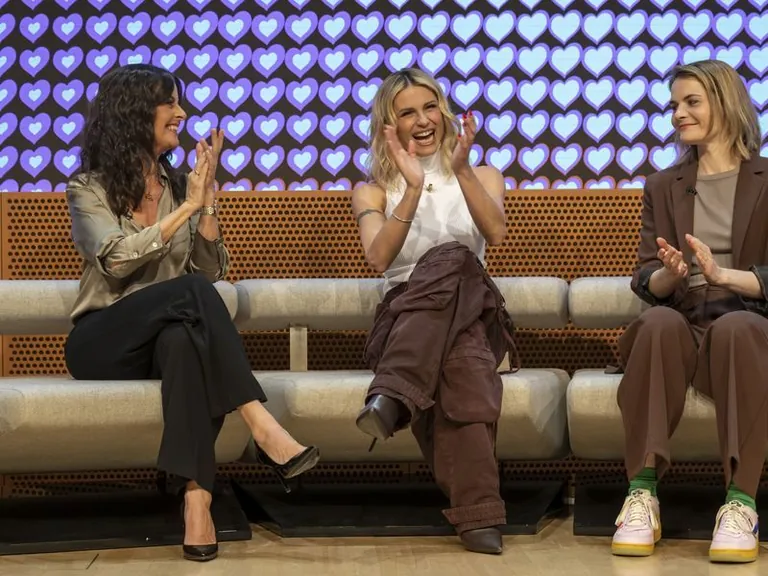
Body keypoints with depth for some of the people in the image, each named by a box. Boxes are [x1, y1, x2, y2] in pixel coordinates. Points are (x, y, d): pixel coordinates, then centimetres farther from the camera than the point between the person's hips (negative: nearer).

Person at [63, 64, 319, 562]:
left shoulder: (180, 184, 15)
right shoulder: (89, 189, 3)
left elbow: (212, 271, 7)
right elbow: (117, 260, -17)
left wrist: (207, 198, -3)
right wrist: (187, 207, -15)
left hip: (169, 333, 3)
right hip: (103, 343, -3)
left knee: (183, 338, -38)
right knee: (189, 292, -34)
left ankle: (197, 497, -50)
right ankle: (263, 427, -40)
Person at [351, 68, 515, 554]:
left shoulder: (484, 176, 18)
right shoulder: (373, 192, 16)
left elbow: (496, 233, -6)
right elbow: (379, 258, -6)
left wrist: (461, 169, -18)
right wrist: (414, 189, -17)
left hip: (474, 314, 1)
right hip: (403, 321, -1)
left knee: (449, 260, -34)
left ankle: (393, 396, -50)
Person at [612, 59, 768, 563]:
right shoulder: (663, 186, 19)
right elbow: (645, 283, 9)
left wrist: (722, 274, -20)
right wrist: (670, 275, -14)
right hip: (683, 323, 2)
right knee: (660, 321, -35)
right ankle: (643, 494, -38)